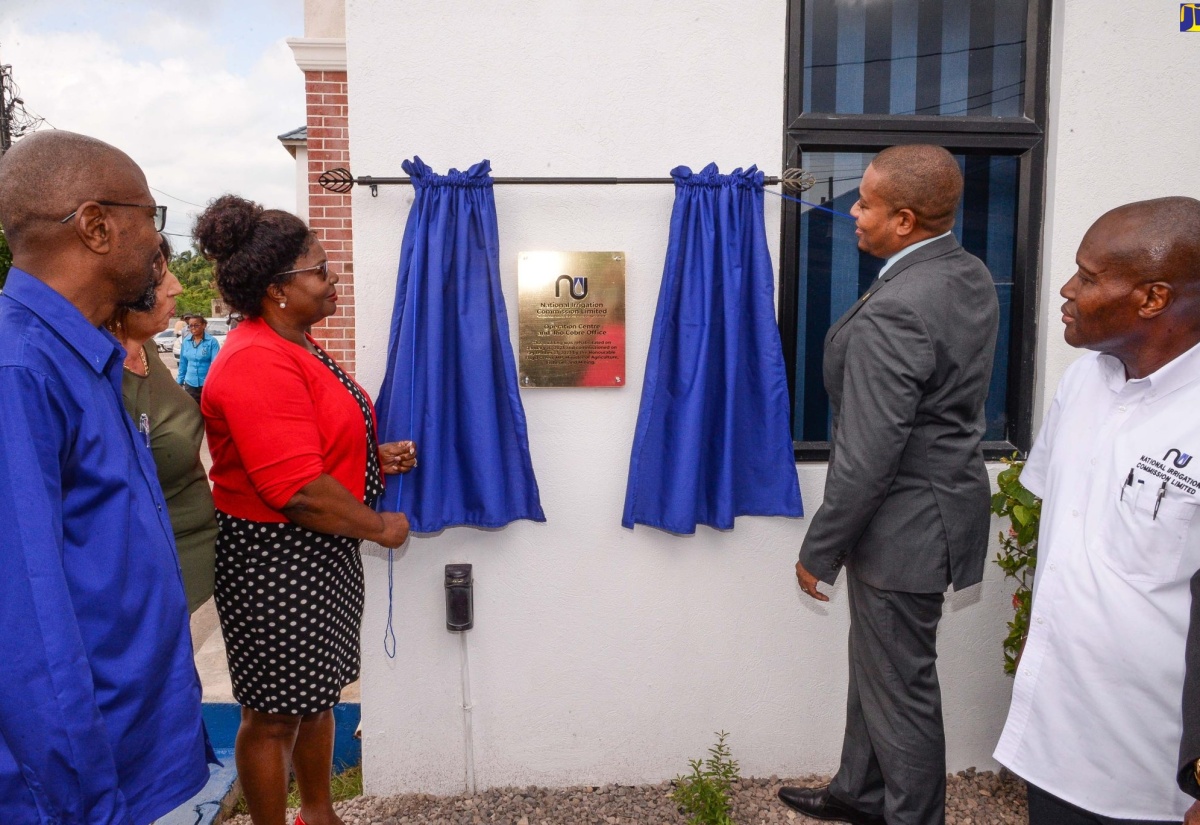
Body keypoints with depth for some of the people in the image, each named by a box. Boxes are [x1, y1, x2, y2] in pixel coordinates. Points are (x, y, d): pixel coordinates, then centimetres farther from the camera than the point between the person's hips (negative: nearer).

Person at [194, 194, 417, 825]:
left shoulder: (295, 346, 10)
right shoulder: (257, 365, -24)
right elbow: (300, 490, -29)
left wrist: (376, 456, 6)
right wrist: (379, 527, -16)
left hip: (325, 554, 11)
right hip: (275, 561, -10)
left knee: (319, 692, 23)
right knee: (274, 715, 8)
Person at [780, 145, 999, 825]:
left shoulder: (891, 315, -28)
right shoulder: (973, 276, 3)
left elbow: (867, 457, -26)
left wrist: (818, 551, -13)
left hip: (905, 525, -10)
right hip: (947, 492, 10)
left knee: (901, 688, 9)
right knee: (876, 664, 24)